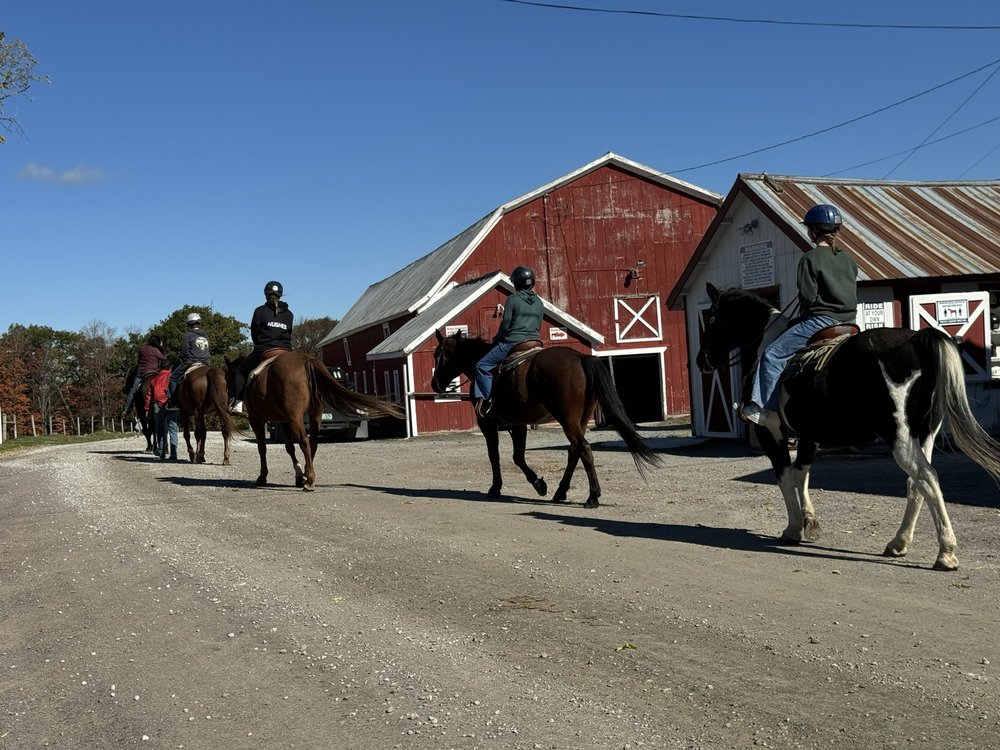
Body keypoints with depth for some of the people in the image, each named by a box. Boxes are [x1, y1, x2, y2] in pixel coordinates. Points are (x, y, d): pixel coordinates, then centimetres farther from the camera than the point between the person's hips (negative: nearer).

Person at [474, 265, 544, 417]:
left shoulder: (513, 299, -6)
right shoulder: (539, 303, 11)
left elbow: (505, 325, -6)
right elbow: (538, 326, 15)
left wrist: (497, 339, 11)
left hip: (512, 343, -6)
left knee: (483, 366, 3)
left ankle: (487, 398, -7)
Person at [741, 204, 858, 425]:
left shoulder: (810, 258, -10)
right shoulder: (848, 258, 12)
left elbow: (807, 296, -12)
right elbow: (853, 292, 17)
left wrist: (803, 315, 6)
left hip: (821, 320, -8)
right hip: (848, 321, 8)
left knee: (772, 354, -4)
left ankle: (761, 407, -8)